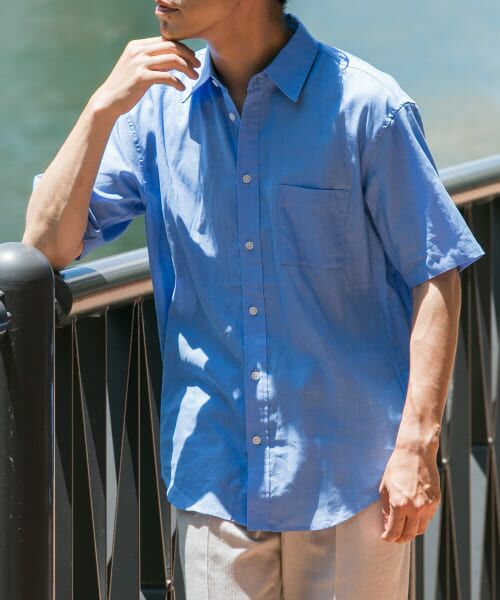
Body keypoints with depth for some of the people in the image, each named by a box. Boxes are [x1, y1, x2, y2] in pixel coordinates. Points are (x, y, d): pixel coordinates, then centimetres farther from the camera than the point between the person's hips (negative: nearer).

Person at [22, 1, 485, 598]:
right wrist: (104, 107, -13)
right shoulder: (158, 105, 3)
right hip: (214, 472, 3)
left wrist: (418, 444, -12)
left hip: (350, 474, -3)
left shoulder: (366, 106, -9)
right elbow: (48, 244, -1)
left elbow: (435, 275, -6)